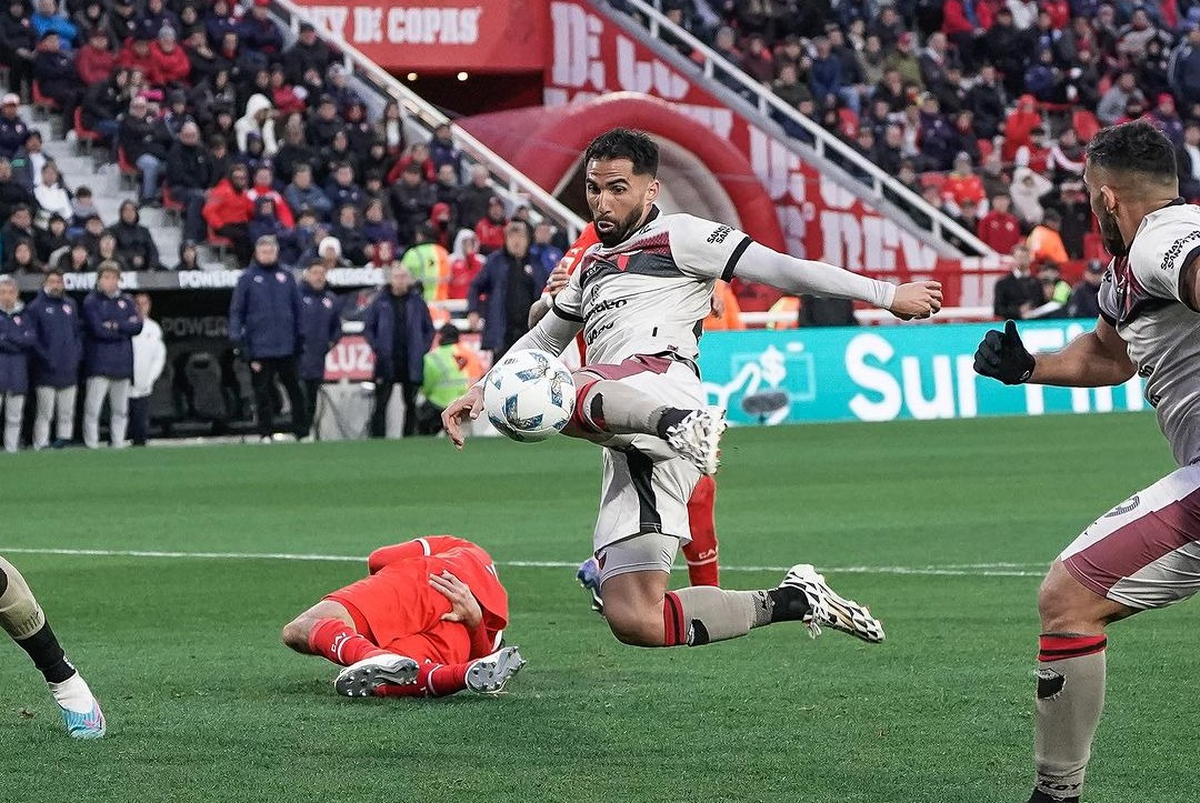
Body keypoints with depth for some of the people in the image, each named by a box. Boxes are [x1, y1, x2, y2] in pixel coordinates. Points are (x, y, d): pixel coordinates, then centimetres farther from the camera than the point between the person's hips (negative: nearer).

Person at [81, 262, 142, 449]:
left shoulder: (126, 300, 14)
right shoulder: (91, 301, 0)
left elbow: (137, 325, 1)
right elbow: (98, 329, -12)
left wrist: (115, 325, -10)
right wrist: (124, 329, -5)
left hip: (122, 362, 5)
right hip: (99, 362, -5)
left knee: (121, 409, 8)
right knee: (93, 408, -10)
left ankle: (118, 443, 13)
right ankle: (91, 444, -6)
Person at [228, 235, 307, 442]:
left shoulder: (286, 277, 9)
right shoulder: (247, 279, 2)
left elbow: (297, 309, 13)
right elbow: (236, 311, 2)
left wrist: (300, 338, 8)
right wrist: (238, 339, -8)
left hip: (287, 347, 2)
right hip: (260, 348, -2)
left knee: (295, 390, 5)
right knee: (263, 393, 2)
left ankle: (301, 432, 12)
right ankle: (266, 434, 8)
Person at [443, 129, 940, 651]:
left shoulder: (677, 235, 11)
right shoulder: (591, 264, 34)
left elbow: (779, 270, 6)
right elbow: (543, 340, 46)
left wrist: (887, 295, 2)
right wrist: (479, 391, 34)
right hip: (628, 450, 7)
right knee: (633, 621, -6)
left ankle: (682, 425, -57)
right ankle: (794, 600, 3)